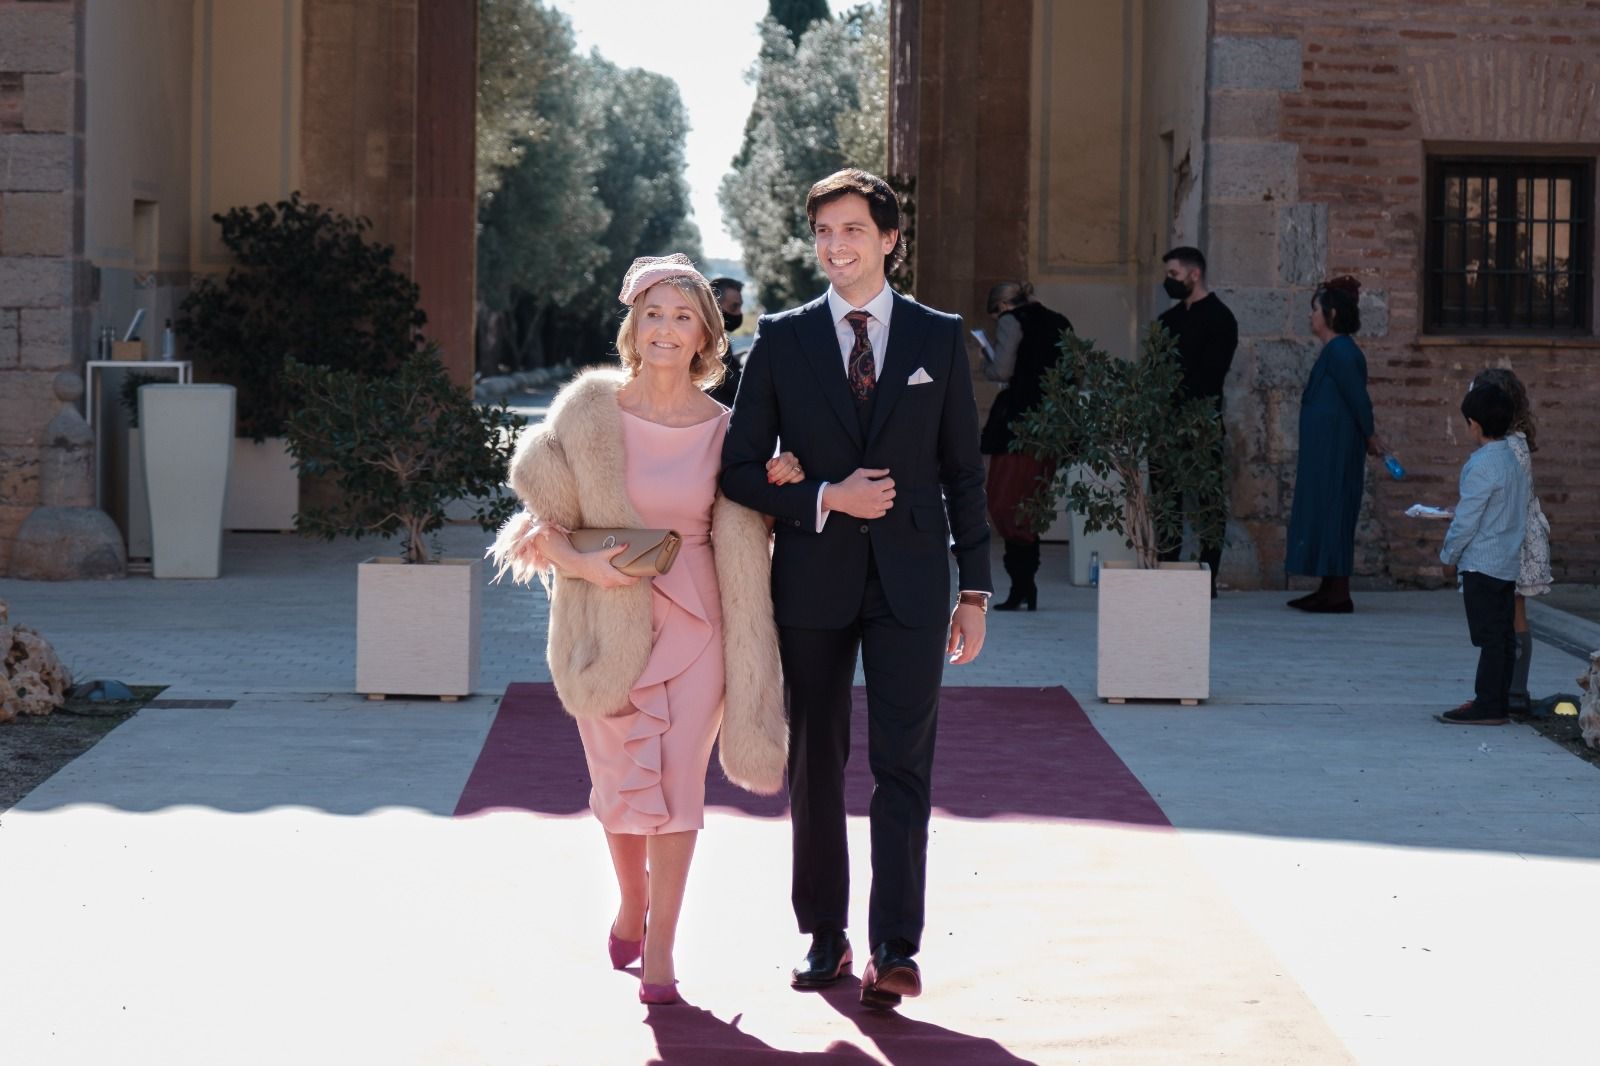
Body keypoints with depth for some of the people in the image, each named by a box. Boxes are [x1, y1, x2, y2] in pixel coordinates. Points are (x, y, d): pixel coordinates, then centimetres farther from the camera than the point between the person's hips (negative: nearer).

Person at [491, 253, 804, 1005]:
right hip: (608, 622, 0)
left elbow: (742, 534, 11)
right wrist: (580, 562, -15)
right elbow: (539, 519, 1)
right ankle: (631, 901, 38)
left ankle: (659, 948, 7)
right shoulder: (588, 414, -4)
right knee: (620, 782, 9)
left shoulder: (722, 430, 0)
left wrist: (778, 490, -7)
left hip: (693, 620, 0)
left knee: (678, 782, -2)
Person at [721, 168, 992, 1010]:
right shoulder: (782, 340, 4)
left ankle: (894, 952, -7)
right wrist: (825, 498, -13)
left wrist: (976, 589, 3)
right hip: (813, 578, 1)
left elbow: (963, 469, 7)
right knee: (815, 762, 8)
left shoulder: (939, 338, 5)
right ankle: (823, 935, 20)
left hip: (910, 582, -1)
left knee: (902, 764, -6)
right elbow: (741, 468, 3)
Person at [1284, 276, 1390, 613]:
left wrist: (1370, 436, -8)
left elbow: (1358, 398, -17)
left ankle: (1339, 594, -5)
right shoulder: (1337, 350, 14)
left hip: (1333, 450, -10)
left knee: (1330, 512, -7)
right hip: (1324, 449, 10)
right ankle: (1330, 590, 17)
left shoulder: (1339, 351, -16)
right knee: (1322, 511, 13)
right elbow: (1356, 399, 18)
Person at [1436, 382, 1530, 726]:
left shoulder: (1482, 466, -18)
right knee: (1504, 636, 10)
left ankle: (1487, 706, -5)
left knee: (1490, 638, -7)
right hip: (1510, 562, 9)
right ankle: (1497, 702, 15)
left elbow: (1467, 520, -17)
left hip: (1482, 563, -9)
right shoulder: (1513, 460, 10)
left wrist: (1448, 553, -2)